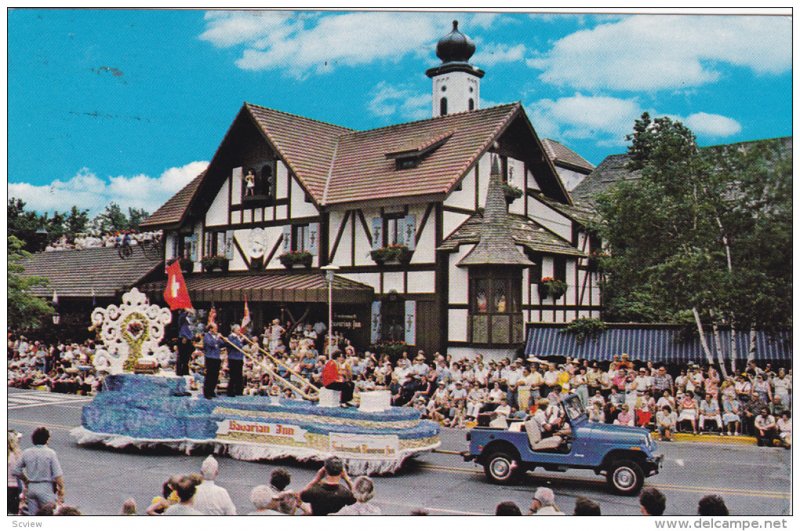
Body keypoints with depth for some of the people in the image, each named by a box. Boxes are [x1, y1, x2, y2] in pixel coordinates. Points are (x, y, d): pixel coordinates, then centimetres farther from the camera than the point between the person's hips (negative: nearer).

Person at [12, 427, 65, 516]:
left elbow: (16, 471, 9)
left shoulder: (26, 453, 2)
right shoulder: (50, 453, -11)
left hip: (31, 487, 5)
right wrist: (61, 489, -6)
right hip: (45, 488, -5)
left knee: (32, 514, 13)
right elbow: (58, 474, -14)